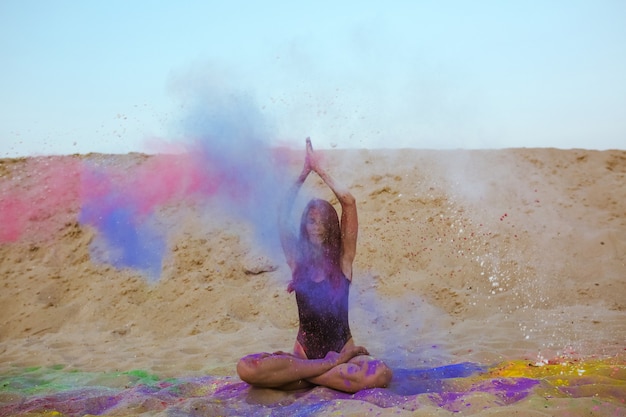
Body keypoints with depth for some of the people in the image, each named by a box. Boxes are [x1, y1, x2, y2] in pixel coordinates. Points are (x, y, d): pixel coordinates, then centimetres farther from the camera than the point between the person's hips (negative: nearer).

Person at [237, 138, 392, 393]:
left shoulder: (343, 259, 2)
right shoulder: (297, 259, 6)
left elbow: (348, 202, -8)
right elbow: (281, 216, -6)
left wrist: (319, 170, -2)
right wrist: (304, 173, -6)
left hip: (342, 348, 0)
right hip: (304, 352, 1)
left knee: (381, 374, -34)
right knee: (246, 369, -27)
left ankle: (292, 372, -19)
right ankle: (334, 366, -19)